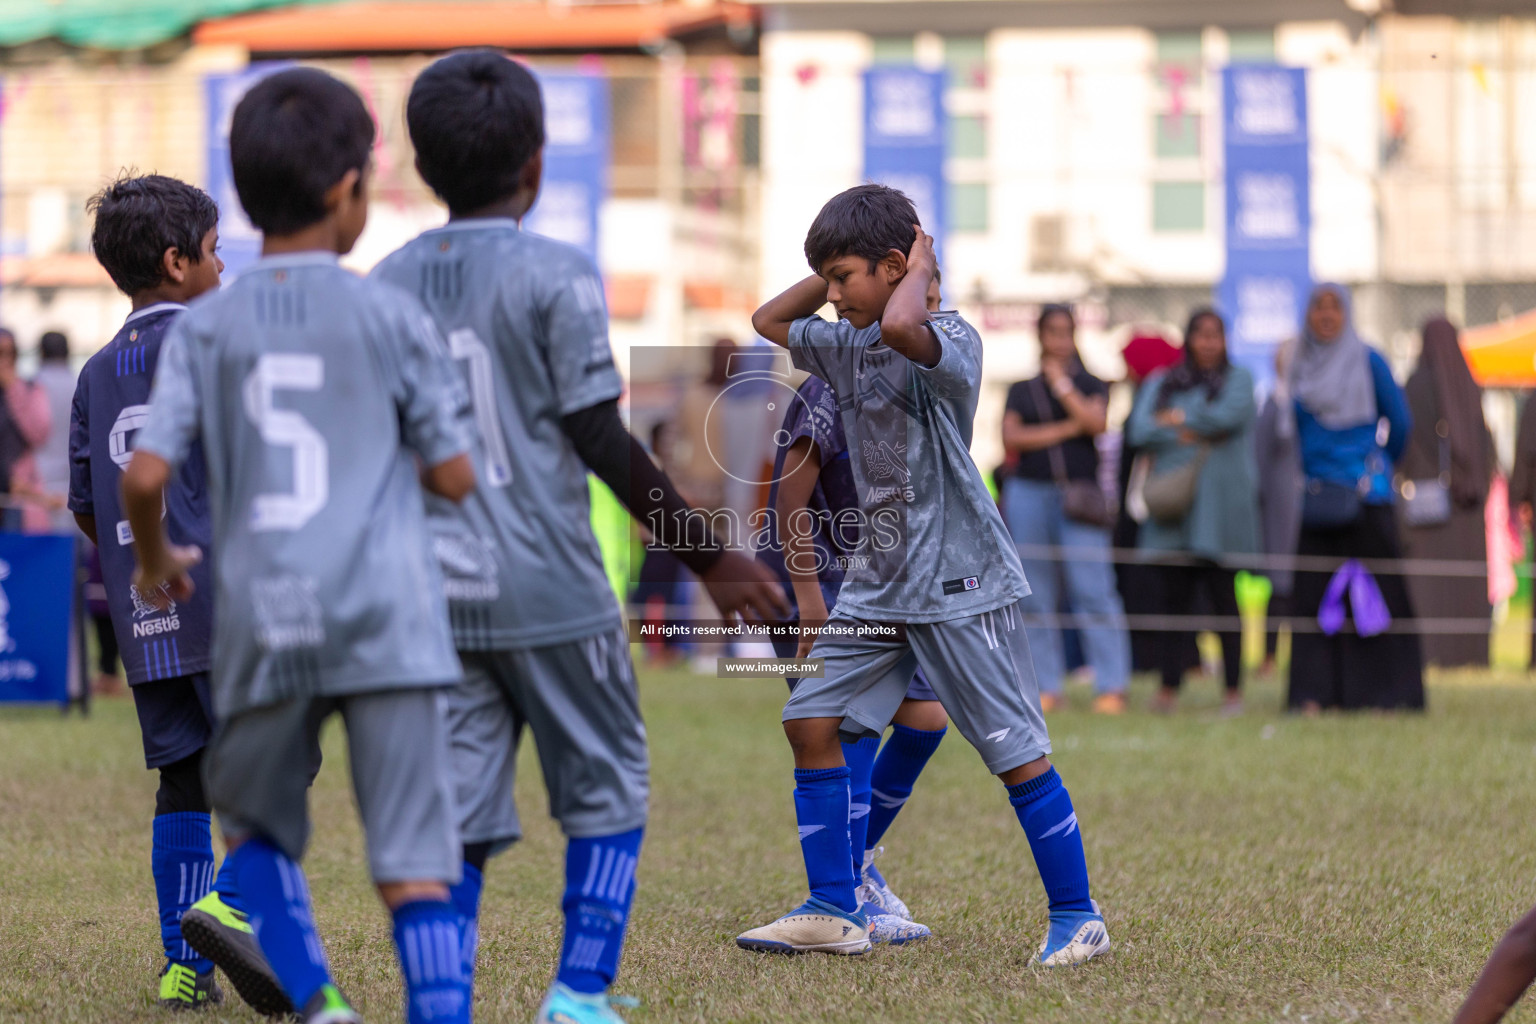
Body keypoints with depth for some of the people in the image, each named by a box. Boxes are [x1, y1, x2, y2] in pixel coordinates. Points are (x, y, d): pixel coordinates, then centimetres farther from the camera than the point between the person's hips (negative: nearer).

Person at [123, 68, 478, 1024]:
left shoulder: (206, 327, 5)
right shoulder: (391, 317, 0)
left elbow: (145, 474, -3)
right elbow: (456, 476, 2)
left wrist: (154, 557, 18)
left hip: (264, 620, 2)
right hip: (388, 617, -2)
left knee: (255, 818, 23)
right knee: (414, 862, -1)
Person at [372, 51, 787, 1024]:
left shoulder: (386, 286, 7)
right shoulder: (556, 276, -8)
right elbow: (602, 442, -11)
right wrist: (711, 557, -6)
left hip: (433, 596, 4)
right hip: (548, 591, -4)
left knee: (459, 817, 6)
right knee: (607, 792, 9)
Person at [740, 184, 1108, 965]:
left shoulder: (950, 339, -16)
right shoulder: (846, 345, 9)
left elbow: (902, 326, -39)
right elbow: (769, 321, 23)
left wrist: (919, 268, -19)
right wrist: (836, 270, 9)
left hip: (959, 585, -8)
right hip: (879, 585, 8)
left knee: (1018, 754, -5)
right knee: (811, 722, 3)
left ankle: (1077, 918, 6)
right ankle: (834, 913, 9)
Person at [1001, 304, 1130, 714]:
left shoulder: (1091, 385, 12)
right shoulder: (1022, 390, 15)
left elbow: (1096, 422, -7)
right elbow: (1011, 438, 1)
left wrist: (1062, 383, -2)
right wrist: (1064, 430, -5)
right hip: (1029, 493, 2)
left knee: (1093, 588, -11)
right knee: (1035, 596, 0)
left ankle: (1112, 685, -11)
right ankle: (1046, 687, 5)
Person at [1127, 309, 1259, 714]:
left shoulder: (1238, 380, 10)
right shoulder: (1162, 384, 17)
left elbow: (1229, 415, -10)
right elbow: (1141, 429, 3)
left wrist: (1177, 419, 0)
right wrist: (1191, 437, -8)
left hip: (1219, 504, -3)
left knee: (1222, 596, -6)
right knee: (1172, 596, -2)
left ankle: (1233, 689, -4)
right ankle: (1169, 685, 3)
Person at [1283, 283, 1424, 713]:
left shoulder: (1368, 362, -1)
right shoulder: (1300, 365, 10)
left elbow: (1400, 420, 5)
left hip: (1364, 494, -4)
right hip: (1318, 496, 4)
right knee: (1315, 592, -1)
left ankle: (1385, 690, 1)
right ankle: (1316, 692, 0)